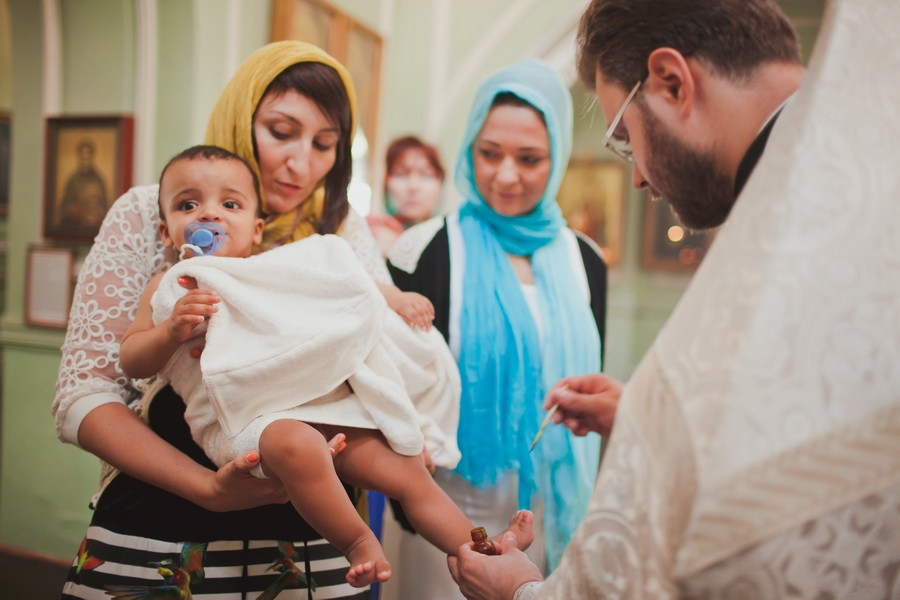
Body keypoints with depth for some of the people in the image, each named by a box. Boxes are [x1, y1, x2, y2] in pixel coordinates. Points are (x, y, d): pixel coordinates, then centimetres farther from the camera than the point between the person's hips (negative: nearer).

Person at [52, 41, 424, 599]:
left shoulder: (341, 231, 3)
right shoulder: (150, 215, -4)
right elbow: (84, 395, -9)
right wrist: (208, 487, -22)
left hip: (310, 545, 3)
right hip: (157, 534, -2)